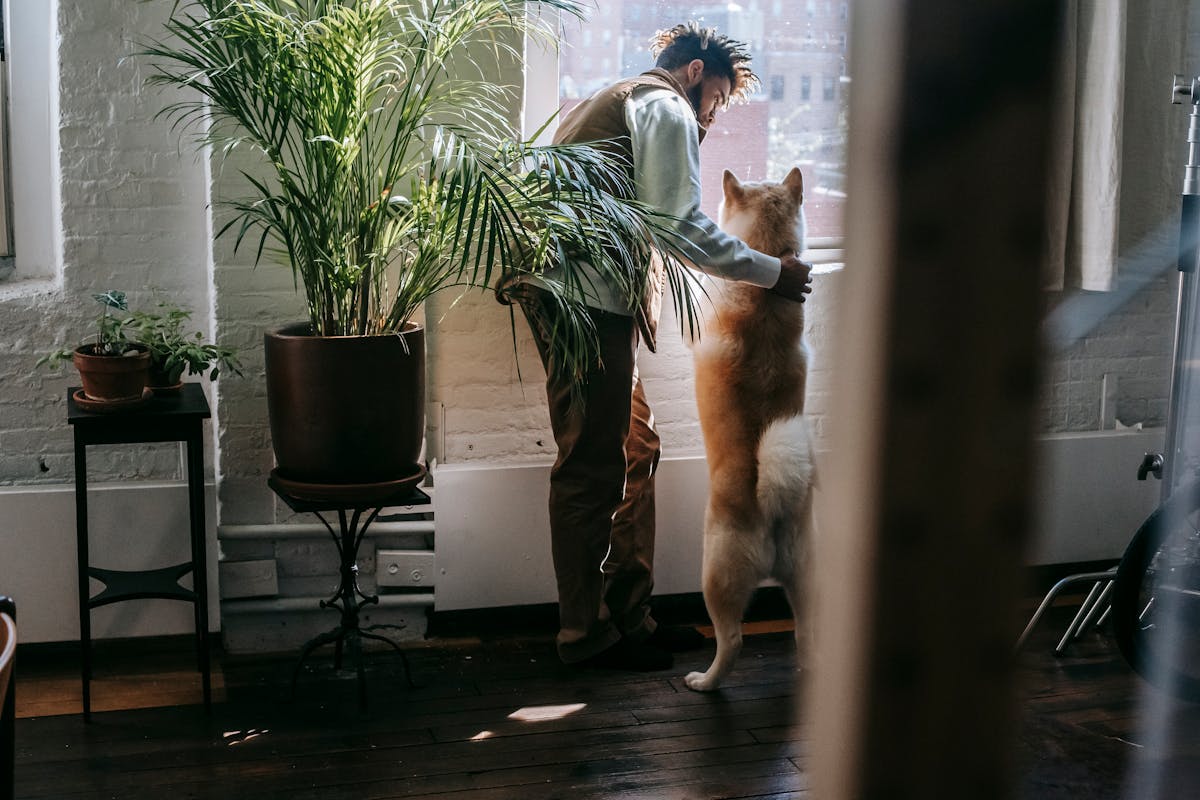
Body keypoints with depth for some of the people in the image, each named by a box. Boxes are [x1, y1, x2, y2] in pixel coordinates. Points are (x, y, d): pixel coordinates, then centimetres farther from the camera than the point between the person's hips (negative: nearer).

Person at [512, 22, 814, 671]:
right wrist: (772, 272, -7)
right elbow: (681, 223, -13)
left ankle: (629, 616, 18)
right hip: (589, 301, -11)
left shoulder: (607, 102, 30)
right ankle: (586, 634, 1)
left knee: (634, 452, 13)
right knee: (593, 468, -6)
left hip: (567, 295, 11)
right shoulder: (665, 108, -2)